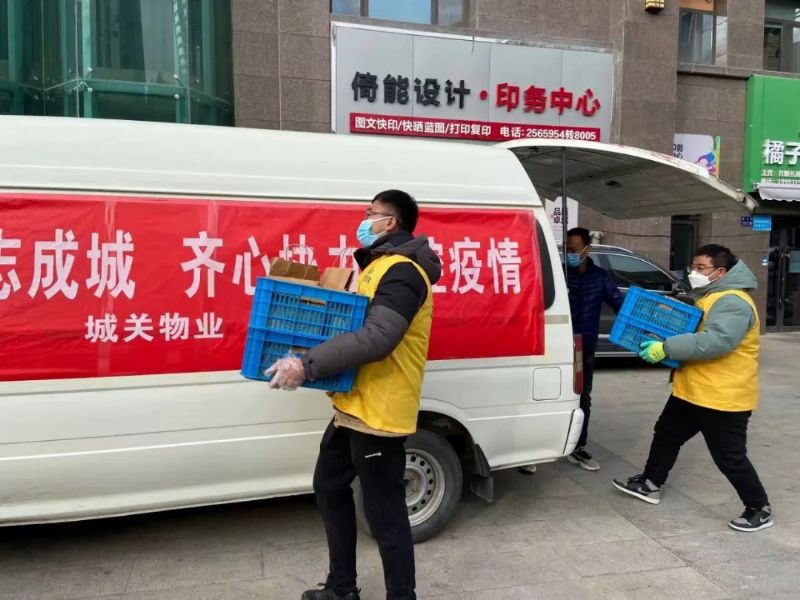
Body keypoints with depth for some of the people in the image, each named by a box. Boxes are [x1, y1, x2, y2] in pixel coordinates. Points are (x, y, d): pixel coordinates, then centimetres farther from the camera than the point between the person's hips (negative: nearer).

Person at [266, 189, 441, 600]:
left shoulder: (402, 272, -17)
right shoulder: (379, 265, 17)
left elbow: (376, 338, -30)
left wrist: (306, 366, -31)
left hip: (379, 413, -11)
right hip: (355, 407, 11)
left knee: (384, 515, 0)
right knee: (329, 488, 21)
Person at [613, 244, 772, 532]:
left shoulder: (733, 302, -20)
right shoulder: (708, 297, 14)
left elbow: (716, 341, -35)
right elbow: (691, 332, 26)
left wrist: (665, 348, -32)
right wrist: (663, 345, 9)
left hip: (724, 397, -10)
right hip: (691, 391, 10)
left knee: (730, 458, 1)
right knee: (666, 434, 17)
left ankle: (760, 509, 20)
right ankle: (650, 485, 32)